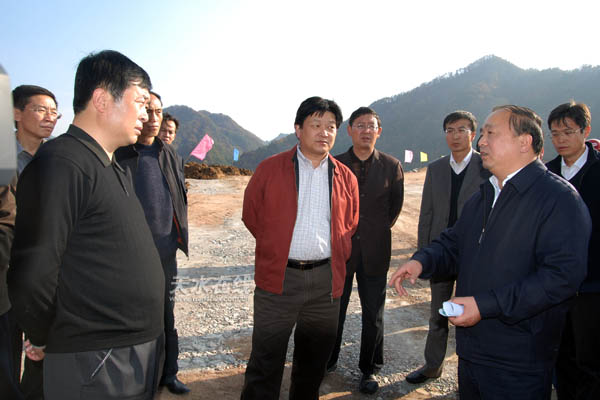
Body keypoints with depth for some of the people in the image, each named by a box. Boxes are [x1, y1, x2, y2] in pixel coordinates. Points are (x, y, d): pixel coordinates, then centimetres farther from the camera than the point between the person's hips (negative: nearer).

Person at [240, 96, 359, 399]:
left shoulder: (345, 178, 8)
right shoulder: (270, 169, 0)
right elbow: (251, 214, 5)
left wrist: (337, 257, 8)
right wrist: (275, 249, 5)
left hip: (326, 280, 3)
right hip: (279, 277, -3)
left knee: (313, 363, 19)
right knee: (265, 364, 5)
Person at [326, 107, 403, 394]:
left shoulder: (391, 166, -1)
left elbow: (396, 205, 10)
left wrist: (377, 231, 10)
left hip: (375, 251, 0)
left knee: (374, 316, 11)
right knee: (334, 311, 13)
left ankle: (369, 369, 30)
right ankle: (328, 362, 33)